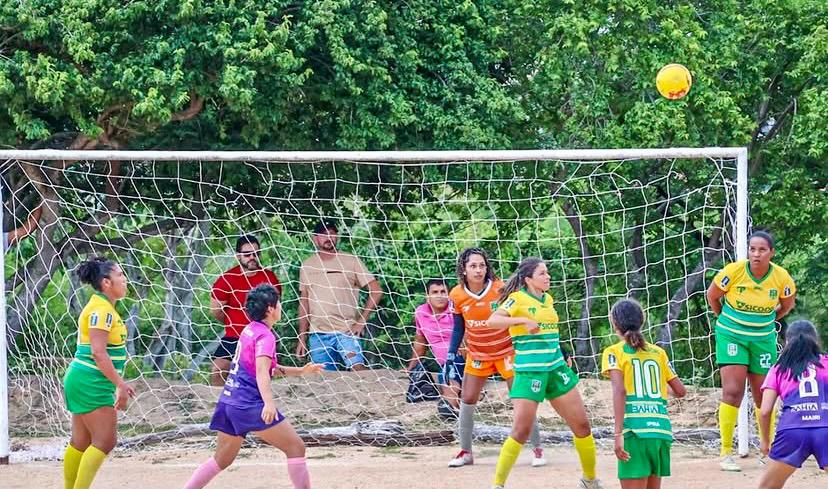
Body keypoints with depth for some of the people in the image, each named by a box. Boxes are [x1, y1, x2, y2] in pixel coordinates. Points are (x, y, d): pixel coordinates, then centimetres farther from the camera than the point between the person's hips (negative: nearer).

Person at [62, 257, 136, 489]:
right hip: (91, 383, -10)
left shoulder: (104, 308, 15)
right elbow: (98, 353, -23)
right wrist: (120, 383, -23)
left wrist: (119, 383, 23)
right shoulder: (102, 310, -16)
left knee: (81, 442, 13)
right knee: (105, 441, -10)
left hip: (82, 381, 10)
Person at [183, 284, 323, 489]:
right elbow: (262, 373, -26)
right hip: (249, 403, -9)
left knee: (222, 459, 18)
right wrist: (269, 403, -39)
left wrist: (300, 371, 24)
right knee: (295, 447, -4)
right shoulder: (265, 336, -11)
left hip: (228, 401, 9)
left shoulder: (250, 330, 16)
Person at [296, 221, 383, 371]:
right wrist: (302, 339, 11)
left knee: (358, 367, -24)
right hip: (318, 335, 3)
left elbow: (376, 291, -1)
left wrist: (361, 321, -8)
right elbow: (304, 303, 15)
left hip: (346, 331, -3)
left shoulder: (351, 261, 1)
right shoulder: (307, 266, 11)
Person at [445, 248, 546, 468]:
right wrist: (451, 355, -2)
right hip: (477, 354, 3)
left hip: (506, 351, -3)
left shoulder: (501, 289, -19)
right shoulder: (457, 295, -10)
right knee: (467, 400, 0)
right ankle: (465, 451, 13)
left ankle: (537, 448, 9)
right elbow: (458, 328, 3)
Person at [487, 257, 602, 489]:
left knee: (582, 424, 7)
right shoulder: (518, 298, -8)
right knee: (521, 430, -12)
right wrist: (522, 320, -34)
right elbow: (493, 321, -22)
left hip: (556, 368, 7)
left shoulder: (548, 299, 12)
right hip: (529, 371, -7)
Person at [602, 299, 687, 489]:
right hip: (662, 429, 5)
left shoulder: (614, 352, 3)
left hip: (635, 430, -5)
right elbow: (681, 391, 17)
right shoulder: (658, 352, 16)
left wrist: (618, 433, -16)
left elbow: (619, 391, -12)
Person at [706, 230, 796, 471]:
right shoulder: (734, 271, -18)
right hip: (731, 336, -3)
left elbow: (787, 304, 11)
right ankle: (726, 453, -9)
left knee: (764, 396, 8)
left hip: (763, 339, 3)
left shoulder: (782, 278, -11)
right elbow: (712, 295, 0)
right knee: (733, 390, -13)